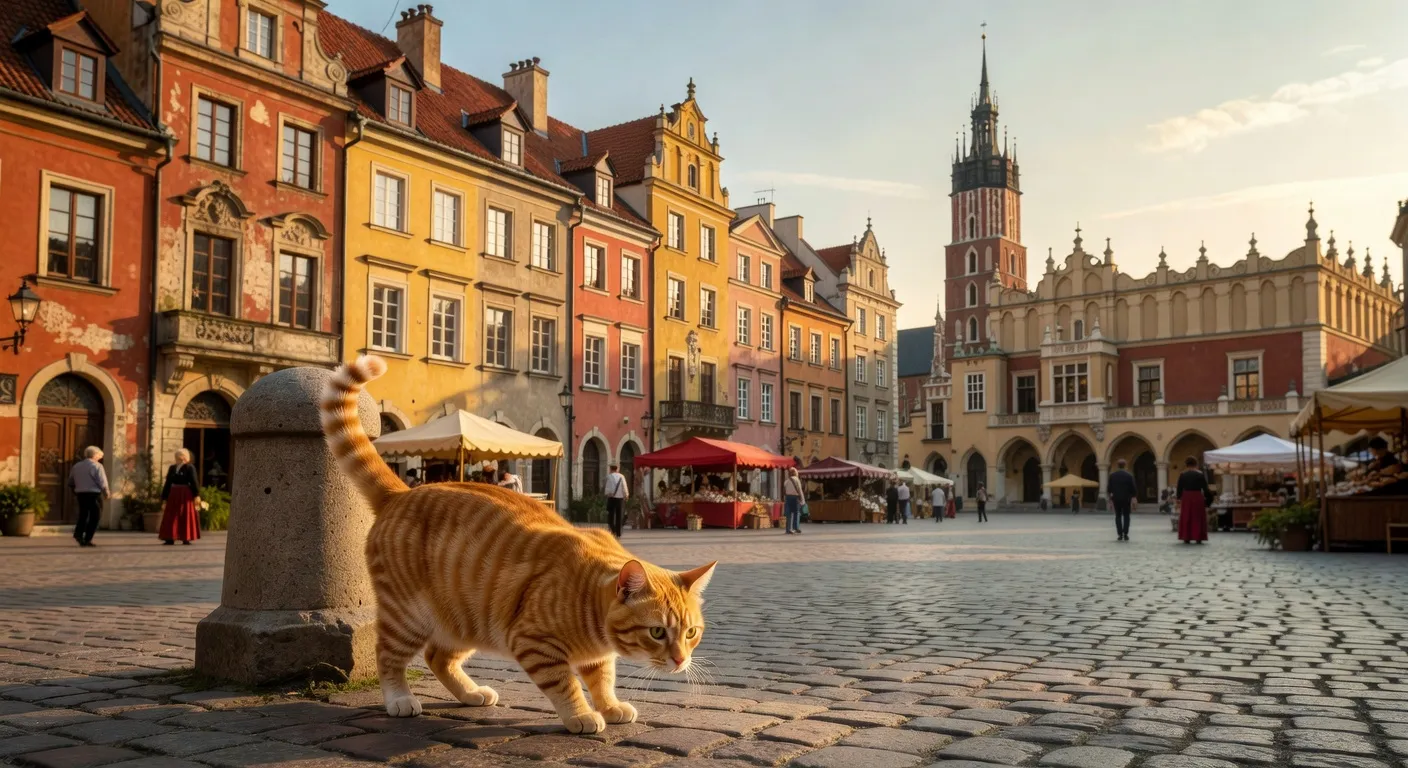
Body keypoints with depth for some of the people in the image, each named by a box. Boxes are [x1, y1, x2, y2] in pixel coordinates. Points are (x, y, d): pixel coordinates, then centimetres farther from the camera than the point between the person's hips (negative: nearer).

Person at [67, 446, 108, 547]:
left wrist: (76, 492, 25)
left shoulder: (76, 466, 12)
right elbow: (102, 482, -12)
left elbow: (70, 483, 14)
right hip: (94, 494, -6)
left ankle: (78, 533, -4)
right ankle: (87, 539, -2)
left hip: (80, 494, 6)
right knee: (94, 517, 1)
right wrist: (106, 493, 1)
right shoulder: (96, 466, -7)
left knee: (83, 515, 16)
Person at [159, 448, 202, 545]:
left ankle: (186, 538, 1)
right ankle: (170, 538, 5)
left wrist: (196, 495, -16)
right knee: (171, 517, 3)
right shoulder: (172, 468, 9)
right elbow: (168, 483, 9)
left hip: (185, 495, -3)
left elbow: (194, 482, -9)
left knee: (186, 516, -1)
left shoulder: (190, 468, -2)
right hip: (174, 494, 3)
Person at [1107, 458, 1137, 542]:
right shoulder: (1129, 475, -5)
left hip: (1116, 498, 1)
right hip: (1126, 498, -1)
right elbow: (1133, 488, -5)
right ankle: (1125, 535, 0)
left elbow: (1109, 488, -1)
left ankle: (1120, 535, 0)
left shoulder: (1112, 475, -2)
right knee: (1126, 516, 8)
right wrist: (1133, 498, 2)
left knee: (1118, 516, 6)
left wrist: (1110, 496, 14)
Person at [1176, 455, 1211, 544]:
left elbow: (1179, 488, 1)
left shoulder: (1183, 474, 0)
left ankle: (1186, 538, 6)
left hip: (1186, 497, 1)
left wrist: (1179, 498, 10)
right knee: (1198, 518, 6)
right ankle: (1198, 538, 4)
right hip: (1198, 497, -1)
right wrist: (1207, 497, 14)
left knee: (1186, 518, 7)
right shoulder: (1200, 474, -3)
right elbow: (1205, 488, -1)